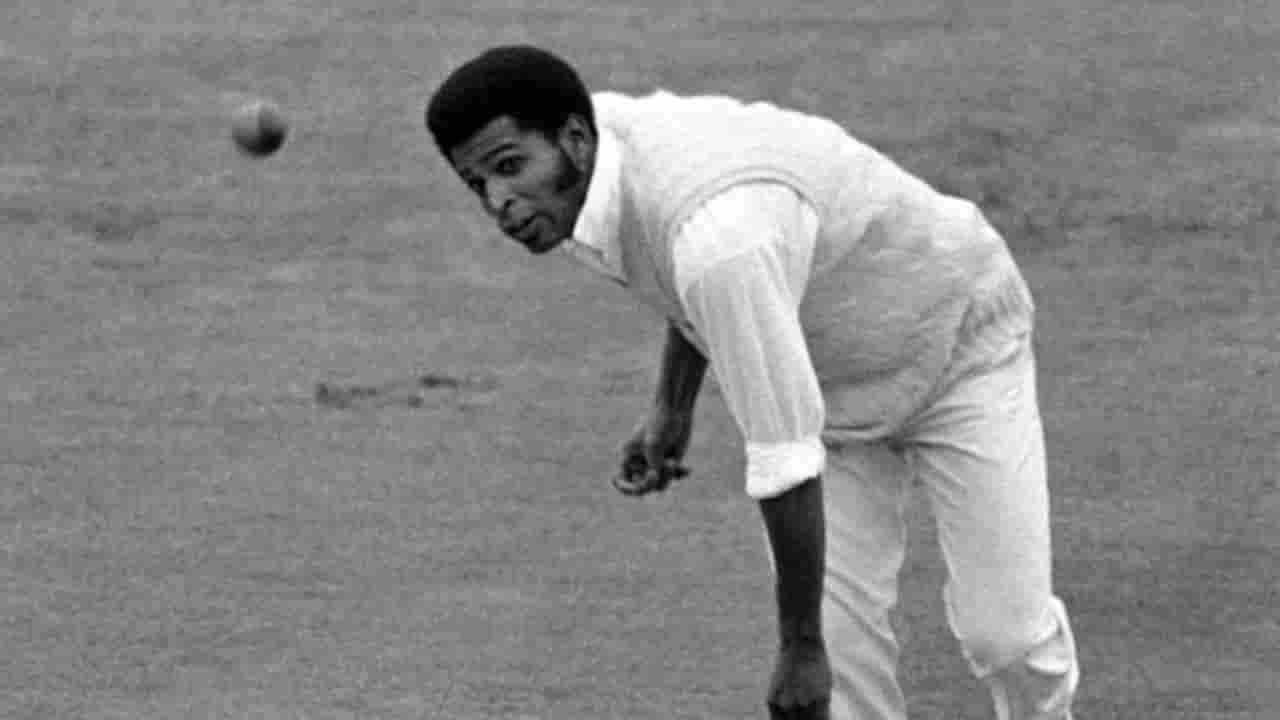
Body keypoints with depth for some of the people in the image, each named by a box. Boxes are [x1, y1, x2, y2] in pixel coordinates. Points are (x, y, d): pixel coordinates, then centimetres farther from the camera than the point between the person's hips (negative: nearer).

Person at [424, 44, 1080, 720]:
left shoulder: (719, 234, -44)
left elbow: (786, 461, -38)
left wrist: (800, 646, -31)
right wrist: (671, 407, 6)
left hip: (958, 346, -7)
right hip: (827, 375, 7)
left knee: (1004, 632, -9)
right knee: (841, 636, -6)